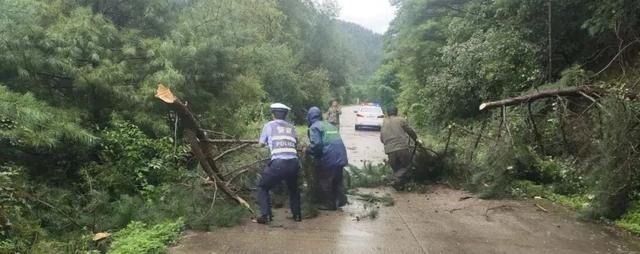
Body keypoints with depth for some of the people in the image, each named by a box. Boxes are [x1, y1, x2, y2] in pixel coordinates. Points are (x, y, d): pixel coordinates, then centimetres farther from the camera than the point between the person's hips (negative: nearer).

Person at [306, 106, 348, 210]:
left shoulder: (314, 127, -5)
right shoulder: (329, 125, 21)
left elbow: (316, 144, -18)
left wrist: (308, 150, 1)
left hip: (328, 158, -7)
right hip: (340, 157, 8)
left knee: (325, 182, 8)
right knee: (338, 180, 22)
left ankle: (329, 203, 15)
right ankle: (341, 199, 25)